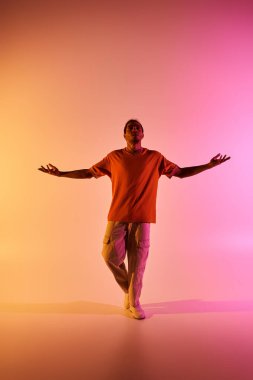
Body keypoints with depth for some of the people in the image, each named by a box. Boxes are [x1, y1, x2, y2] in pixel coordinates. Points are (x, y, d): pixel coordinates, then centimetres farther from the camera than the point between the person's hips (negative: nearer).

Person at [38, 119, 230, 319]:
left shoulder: (155, 157, 6)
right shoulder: (114, 157, 6)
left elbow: (181, 172, 12)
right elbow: (88, 172, 14)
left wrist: (209, 165, 4)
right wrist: (60, 173, 10)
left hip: (142, 218, 0)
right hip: (117, 216, 1)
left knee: (137, 262, 2)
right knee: (111, 256, -4)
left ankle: (134, 302, 24)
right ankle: (128, 289, 26)